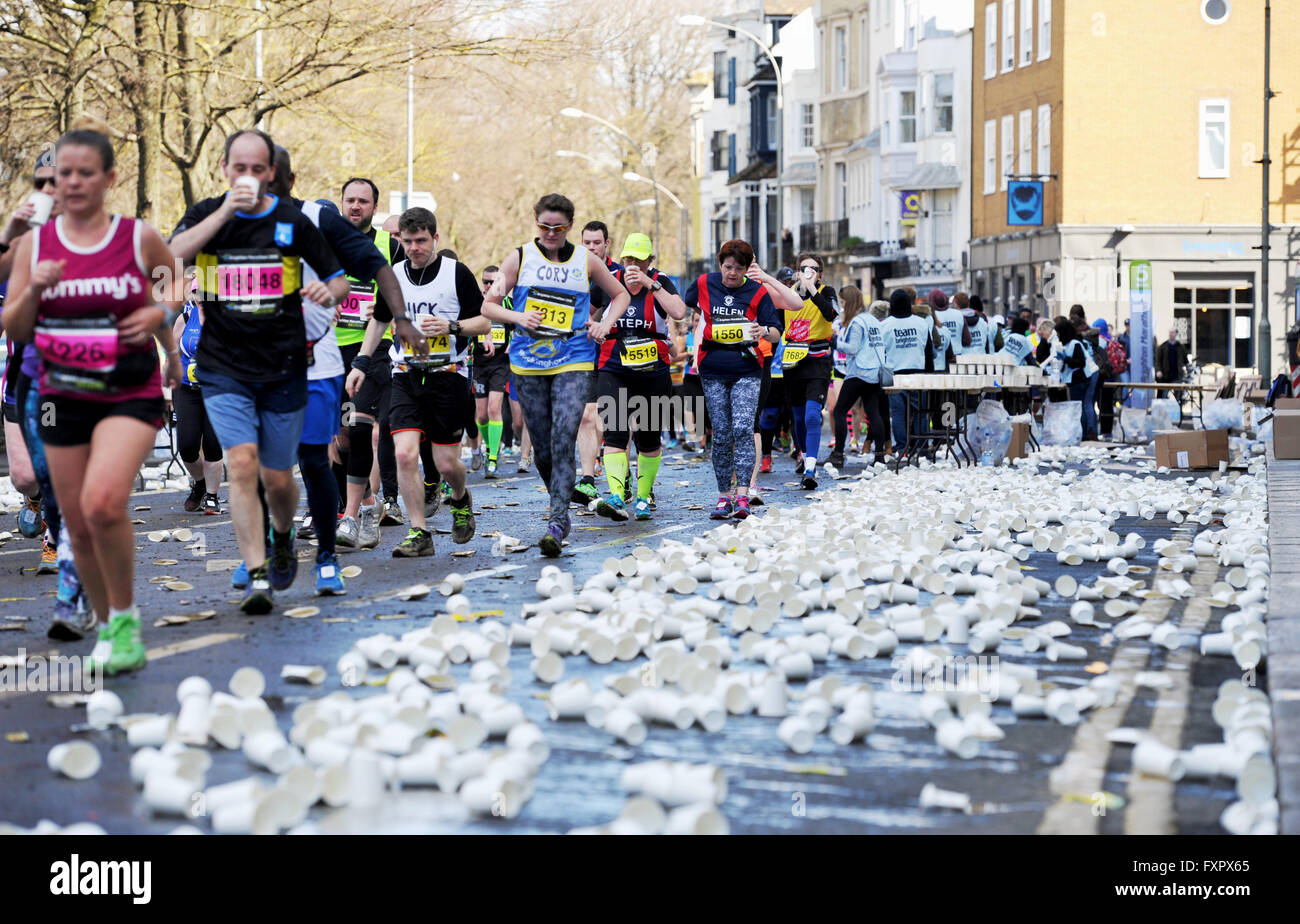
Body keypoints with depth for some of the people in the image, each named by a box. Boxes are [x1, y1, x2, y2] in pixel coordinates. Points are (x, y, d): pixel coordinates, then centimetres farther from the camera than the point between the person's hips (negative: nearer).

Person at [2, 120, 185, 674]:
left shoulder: (139, 238, -3)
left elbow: (178, 282, 15)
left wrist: (163, 312, -6)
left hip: (131, 394, -4)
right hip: (63, 396, 4)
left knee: (102, 503, -25)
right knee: (78, 525, 8)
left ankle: (125, 617, -5)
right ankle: (107, 628, 28)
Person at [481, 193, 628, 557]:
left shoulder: (586, 261, 7)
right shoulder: (520, 257, 5)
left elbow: (620, 295, 21)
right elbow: (488, 305, 6)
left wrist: (605, 323, 4)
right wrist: (519, 317, -11)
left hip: (573, 363, -1)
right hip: (528, 364, 2)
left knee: (563, 441, -16)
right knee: (542, 448, 6)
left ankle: (557, 523, -17)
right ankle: (560, 503, 30)